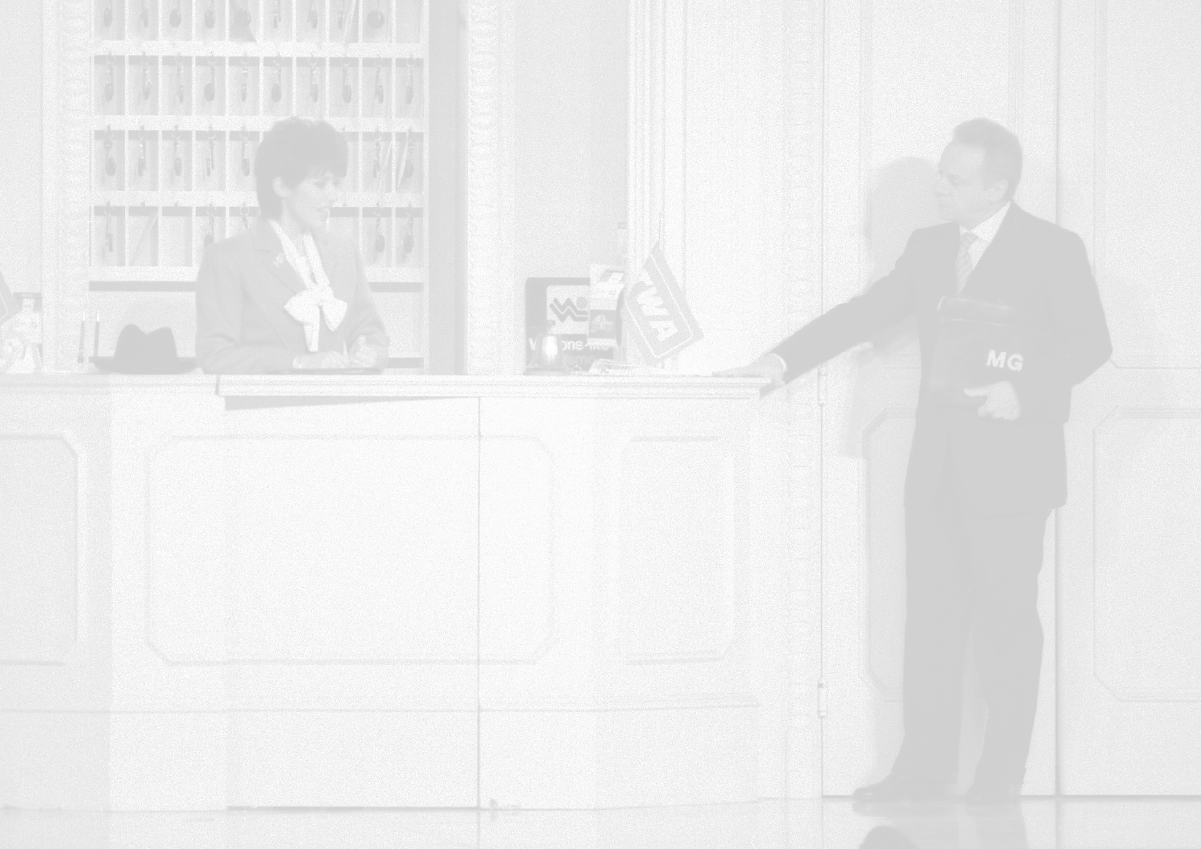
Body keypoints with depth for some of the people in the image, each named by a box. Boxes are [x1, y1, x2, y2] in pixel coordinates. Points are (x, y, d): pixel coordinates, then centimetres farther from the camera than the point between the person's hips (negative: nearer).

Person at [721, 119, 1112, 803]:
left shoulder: (1054, 251, -4)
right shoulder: (929, 248, 13)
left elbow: (1088, 342, -8)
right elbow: (864, 314, 15)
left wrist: (1023, 391, -21)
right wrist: (782, 361, 7)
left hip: (1010, 464, -6)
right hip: (938, 465, 6)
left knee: (1006, 621, -1)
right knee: (930, 619, 4)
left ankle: (1003, 772, 6)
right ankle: (926, 766, 7)